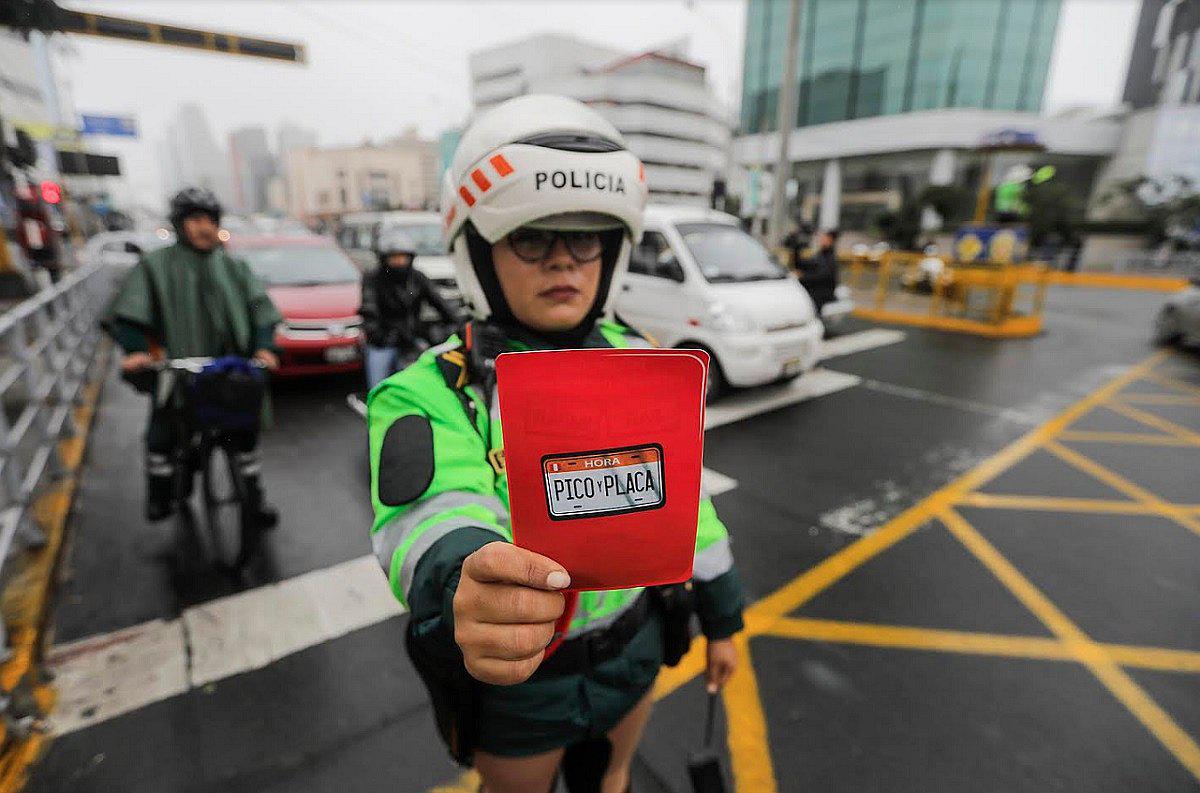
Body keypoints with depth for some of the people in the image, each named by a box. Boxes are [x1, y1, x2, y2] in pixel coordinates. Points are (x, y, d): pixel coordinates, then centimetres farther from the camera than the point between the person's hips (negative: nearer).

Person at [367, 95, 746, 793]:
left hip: (632, 653, 3)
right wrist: (463, 584, -61)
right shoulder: (434, 391, -21)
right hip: (512, 684, -2)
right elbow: (434, 514, -38)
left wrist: (723, 617, 7)